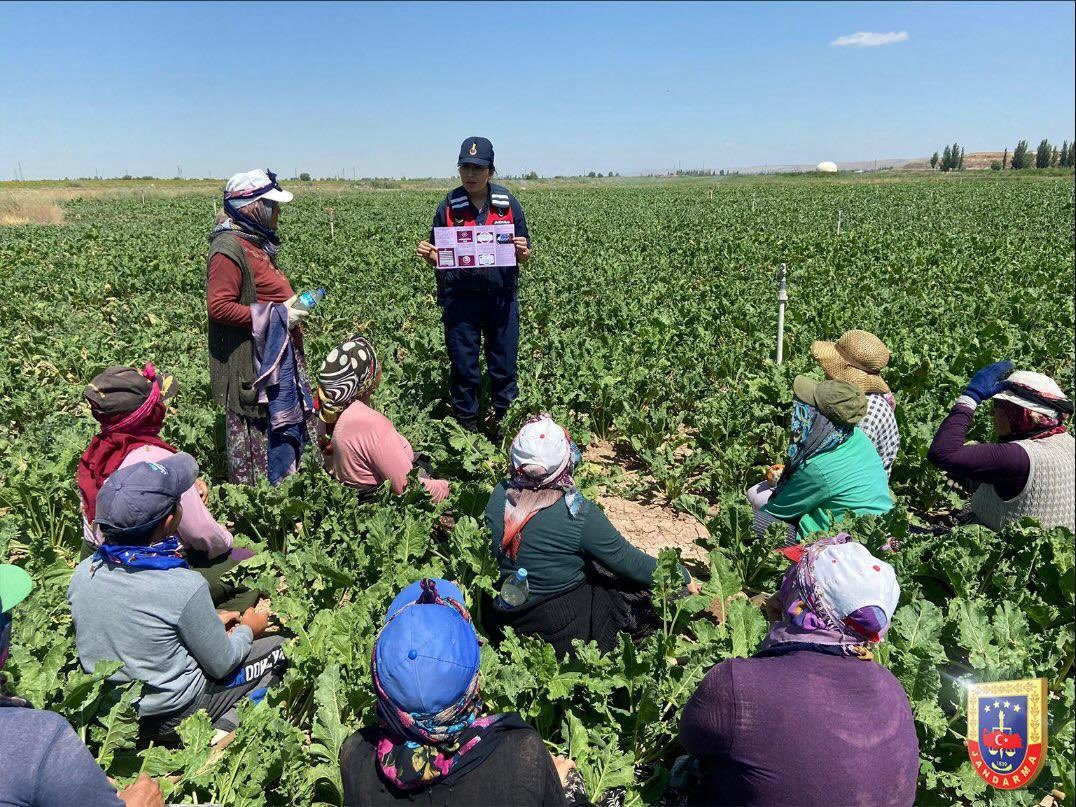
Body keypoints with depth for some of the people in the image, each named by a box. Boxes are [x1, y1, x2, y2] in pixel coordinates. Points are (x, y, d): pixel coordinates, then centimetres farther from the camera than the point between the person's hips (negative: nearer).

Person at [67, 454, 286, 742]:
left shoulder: (83, 573, -12)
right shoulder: (184, 587, -30)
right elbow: (221, 664, -15)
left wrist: (208, 621, 10)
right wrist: (247, 630, 4)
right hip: (170, 716, -5)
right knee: (276, 647, 12)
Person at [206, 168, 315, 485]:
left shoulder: (258, 242, 15)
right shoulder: (229, 250, -16)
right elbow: (218, 307, -20)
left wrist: (290, 303, 9)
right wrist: (277, 316, -20)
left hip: (278, 360, 10)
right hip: (253, 365, -10)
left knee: (289, 429, 17)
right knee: (255, 434, -2)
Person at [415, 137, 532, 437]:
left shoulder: (508, 204, 3)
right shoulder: (449, 207, 2)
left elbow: (524, 255, 7)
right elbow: (439, 257, 7)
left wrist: (522, 252, -16)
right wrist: (428, 255, -15)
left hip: (501, 296, 0)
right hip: (460, 297, 0)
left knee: (504, 366, 8)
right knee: (463, 367, 8)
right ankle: (466, 426, 23)